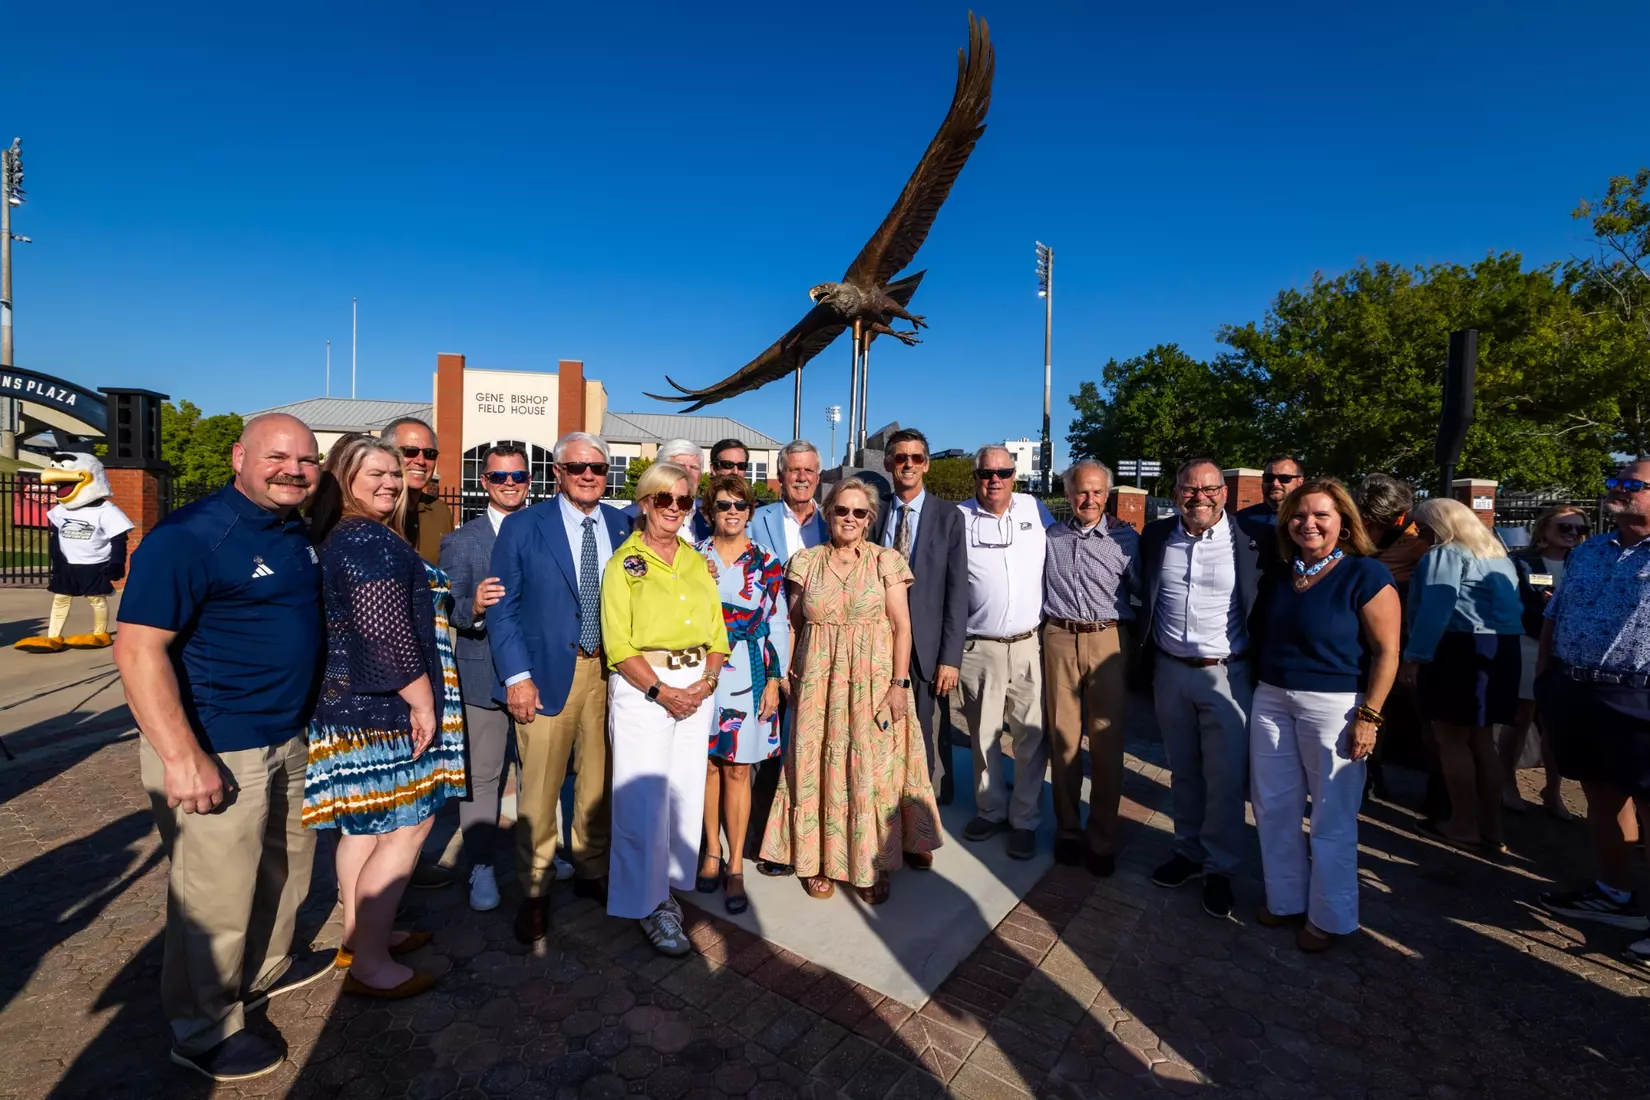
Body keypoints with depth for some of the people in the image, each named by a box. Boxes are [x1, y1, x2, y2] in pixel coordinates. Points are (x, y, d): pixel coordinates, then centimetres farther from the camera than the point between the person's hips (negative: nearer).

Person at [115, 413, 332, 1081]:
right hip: (215, 751, -9)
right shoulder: (191, 536, -20)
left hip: (287, 739, 9)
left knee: (285, 862, 25)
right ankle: (204, 1033, 28)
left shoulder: (297, 533, 6)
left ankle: (267, 968, 47)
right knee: (216, 898, 6)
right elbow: (138, 648, -23)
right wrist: (182, 756, -27)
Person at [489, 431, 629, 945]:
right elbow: (503, 608, -3)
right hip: (548, 673, -3)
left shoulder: (622, 526, 7)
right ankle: (535, 891, 24)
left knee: (599, 782, 14)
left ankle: (592, 871, 34)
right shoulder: (523, 527, -2)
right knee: (539, 788, 4)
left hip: (610, 671, 3)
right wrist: (517, 676, -10)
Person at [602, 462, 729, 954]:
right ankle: (648, 902, 18)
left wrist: (706, 682, -7)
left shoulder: (697, 562, 10)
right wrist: (661, 691, -16)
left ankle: (667, 882, 29)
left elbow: (717, 633, 9)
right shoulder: (624, 563, -4)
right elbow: (618, 643, -10)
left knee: (686, 791, 10)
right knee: (644, 797, 1)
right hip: (643, 688, -4)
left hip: (697, 689, 5)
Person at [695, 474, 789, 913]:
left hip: (748, 676, -1)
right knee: (707, 764, 11)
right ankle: (712, 850, 30)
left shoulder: (767, 563, 0)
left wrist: (774, 680, -4)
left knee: (737, 769, 4)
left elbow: (778, 626, 0)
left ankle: (735, 865, 18)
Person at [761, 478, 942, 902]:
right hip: (818, 681, 2)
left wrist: (899, 684, -10)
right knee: (819, 768, 8)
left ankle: (875, 865, 23)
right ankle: (820, 859, 26)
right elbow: (794, 626, 8)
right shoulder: (806, 562, 5)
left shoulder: (886, 561, -1)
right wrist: (793, 678, 3)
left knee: (873, 769, 5)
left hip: (873, 682, -1)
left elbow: (902, 626, -4)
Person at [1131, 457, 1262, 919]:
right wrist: (1140, 664, 7)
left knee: (1225, 779, 5)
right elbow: (1143, 601, 9)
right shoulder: (1155, 537, 2)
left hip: (1227, 674, -3)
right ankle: (1188, 851, 33)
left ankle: (1220, 870, 23)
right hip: (1169, 672, 3)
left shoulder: (1251, 543, -7)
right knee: (1183, 773, 16)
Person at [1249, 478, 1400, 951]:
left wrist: (1368, 717, -15)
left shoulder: (1365, 575, -9)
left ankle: (1330, 917, 26)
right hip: (1271, 701, 6)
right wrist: (1258, 687, 9)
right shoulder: (1278, 574, 8)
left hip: (1334, 706, -5)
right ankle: (1285, 899, 31)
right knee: (1272, 807, 13)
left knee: (1332, 818, 7)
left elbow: (1386, 652, -11)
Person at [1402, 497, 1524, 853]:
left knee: (1452, 738, 0)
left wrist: (1415, 655, -16)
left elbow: (1435, 608, -17)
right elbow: (1513, 607, 22)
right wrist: (1499, 641, 21)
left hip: (1459, 649, -9)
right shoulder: (1498, 555, 21)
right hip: (1500, 649, 9)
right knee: (1482, 739, 13)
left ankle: (1464, 825, 7)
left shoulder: (1446, 554, -7)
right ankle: (1491, 828, 18)